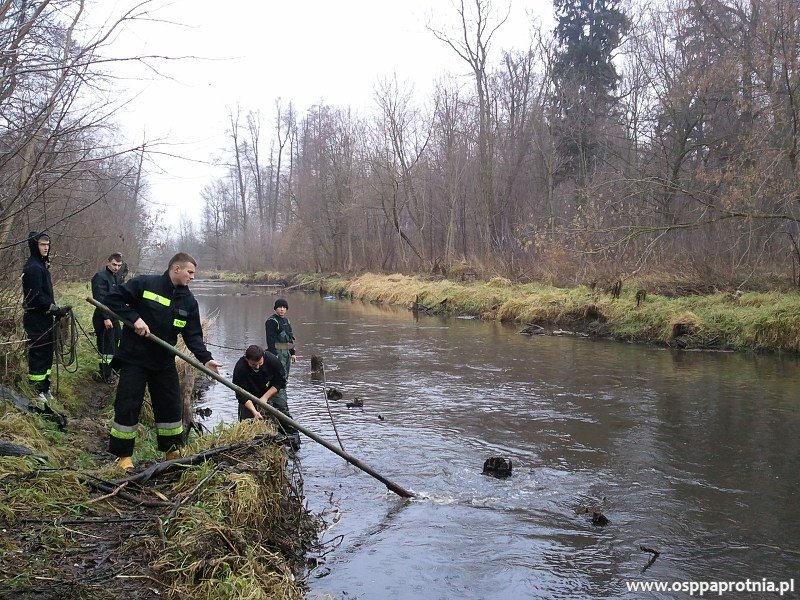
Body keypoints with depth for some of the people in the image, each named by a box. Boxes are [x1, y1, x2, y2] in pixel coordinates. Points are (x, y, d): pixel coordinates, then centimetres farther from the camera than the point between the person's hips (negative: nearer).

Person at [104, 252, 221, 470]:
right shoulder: (145, 284, -12)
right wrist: (134, 318, -21)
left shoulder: (188, 301, 2)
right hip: (134, 358, -5)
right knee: (127, 406, -1)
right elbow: (113, 299, -10)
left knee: (171, 407, 9)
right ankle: (123, 456, 13)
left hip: (164, 362, 5)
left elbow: (193, 335, 0)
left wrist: (205, 358, -15)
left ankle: (172, 451, 25)